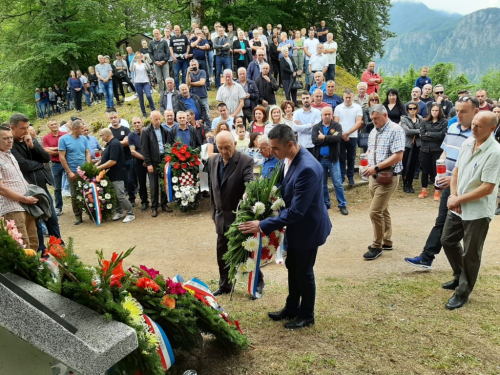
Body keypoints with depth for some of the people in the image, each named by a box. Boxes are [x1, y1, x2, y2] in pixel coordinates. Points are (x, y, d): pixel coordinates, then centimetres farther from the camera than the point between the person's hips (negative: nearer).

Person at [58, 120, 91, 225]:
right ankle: (78, 216, 12)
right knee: (75, 195, 4)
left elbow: (88, 153, 7)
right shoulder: (64, 139, -5)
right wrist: (69, 172, -11)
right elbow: (62, 157, -7)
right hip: (72, 172, -3)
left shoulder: (84, 139, 5)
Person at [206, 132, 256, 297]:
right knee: (222, 254, 16)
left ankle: (258, 283, 28)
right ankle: (225, 285, 35)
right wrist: (214, 213, 14)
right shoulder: (212, 161, 3)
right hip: (222, 217, 6)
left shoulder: (246, 161, -14)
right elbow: (212, 189, 11)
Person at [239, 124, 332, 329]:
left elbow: (296, 211, -33)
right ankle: (291, 308, 42)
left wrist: (263, 225, -29)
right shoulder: (288, 158, -6)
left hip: (308, 226, -8)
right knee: (292, 268, 21)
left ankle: (307, 315, 33)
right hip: (295, 224, 8)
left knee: (304, 272, 10)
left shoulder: (307, 168, -34)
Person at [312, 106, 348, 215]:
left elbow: (339, 138, -20)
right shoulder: (316, 127, 3)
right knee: (322, 183, 11)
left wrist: (324, 137, -14)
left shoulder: (337, 126, 0)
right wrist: (330, 138, -15)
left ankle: (342, 205, 11)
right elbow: (314, 140, -14)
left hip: (333, 159, -2)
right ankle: (325, 203, 25)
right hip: (320, 159, 2)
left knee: (338, 183, 1)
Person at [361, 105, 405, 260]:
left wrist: (376, 167, -23)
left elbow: (398, 156, -21)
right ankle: (387, 241, 29)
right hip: (374, 177, 8)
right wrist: (367, 162, -1)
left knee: (375, 211, -9)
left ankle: (377, 246, 6)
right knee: (382, 210, 16)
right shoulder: (374, 131, 12)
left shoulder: (396, 130, -13)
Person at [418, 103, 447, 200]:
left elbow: (442, 135, -12)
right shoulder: (425, 122, 6)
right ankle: (424, 190, 23)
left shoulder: (444, 122, 0)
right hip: (425, 149, 3)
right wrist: (435, 137, -11)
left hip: (437, 150, -2)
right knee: (425, 170, 10)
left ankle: (437, 192, 12)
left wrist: (428, 134, -7)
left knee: (437, 170, 0)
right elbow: (422, 136, -4)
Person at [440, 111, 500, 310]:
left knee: (470, 253, 5)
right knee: (448, 241, 19)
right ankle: (459, 277, 42)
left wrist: (459, 199, -15)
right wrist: (453, 196, -5)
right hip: (458, 207, 7)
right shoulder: (467, 143, 1)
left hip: (478, 211, -7)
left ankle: (463, 292, 22)